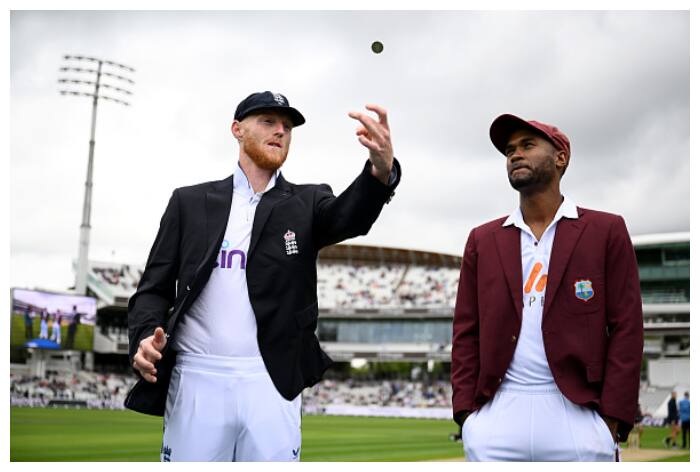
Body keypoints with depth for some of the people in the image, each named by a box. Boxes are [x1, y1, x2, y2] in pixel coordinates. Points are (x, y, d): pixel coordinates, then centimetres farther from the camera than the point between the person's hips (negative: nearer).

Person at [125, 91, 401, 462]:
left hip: (272, 385, 0)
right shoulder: (190, 202, 11)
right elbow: (155, 288, 10)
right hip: (195, 381, 0)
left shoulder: (306, 205, 10)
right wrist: (144, 337, -13)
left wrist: (382, 170, -35)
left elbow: (349, 215, -13)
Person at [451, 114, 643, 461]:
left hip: (577, 415, -2)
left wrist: (613, 419, -7)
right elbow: (466, 331, 10)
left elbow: (626, 328, 0)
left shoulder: (607, 231, 5)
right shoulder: (483, 240, 13)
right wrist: (466, 410, 0)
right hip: (495, 419, 2)